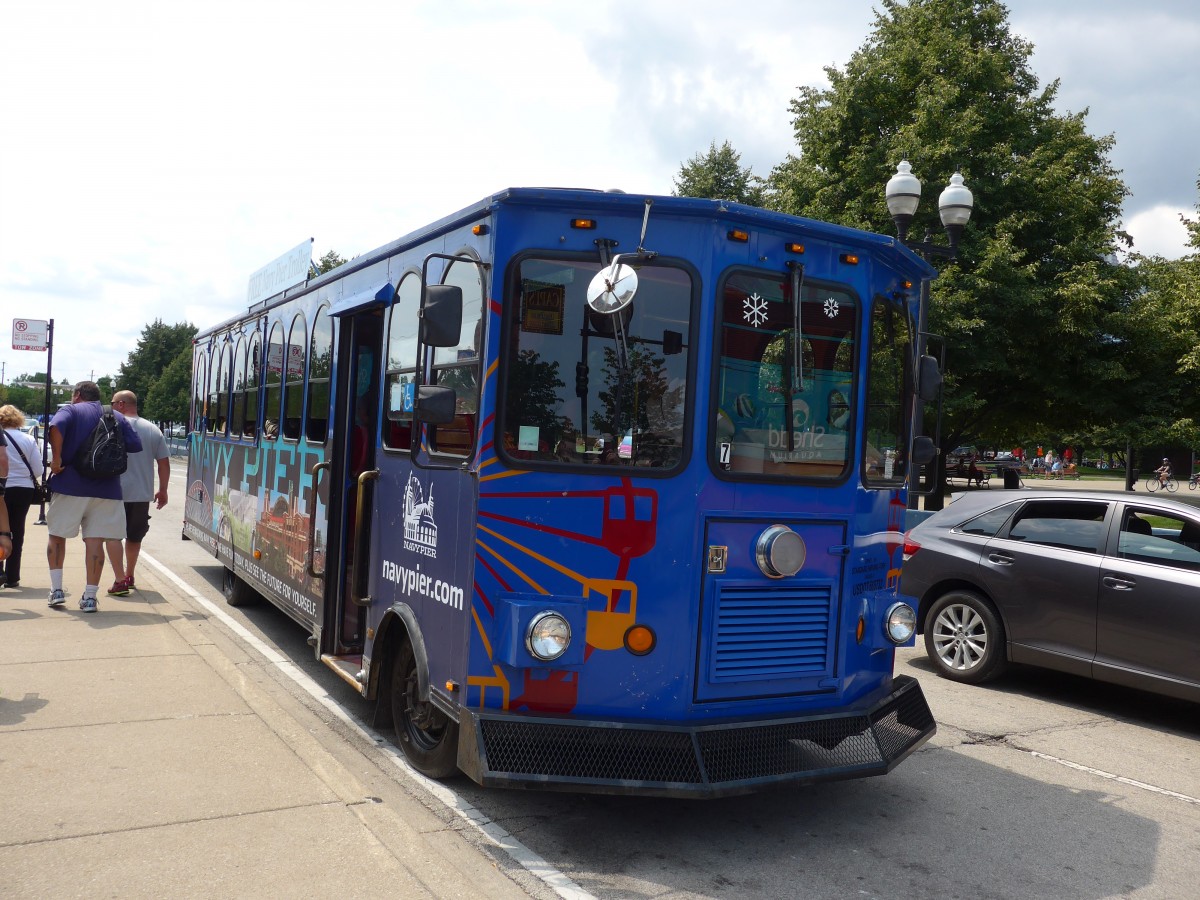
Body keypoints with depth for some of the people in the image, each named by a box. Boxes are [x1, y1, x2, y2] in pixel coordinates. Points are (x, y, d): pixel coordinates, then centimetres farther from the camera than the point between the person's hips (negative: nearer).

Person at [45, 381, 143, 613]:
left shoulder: (71, 410, 3)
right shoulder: (117, 417, 13)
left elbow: (56, 426, -19)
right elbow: (135, 445, 6)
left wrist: (56, 458, -13)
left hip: (69, 486, -2)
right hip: (106, 489, 2)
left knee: (57, 535, 13)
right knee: (95, 541, 3)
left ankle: (56, 589, 10)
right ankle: (90, 596, 1)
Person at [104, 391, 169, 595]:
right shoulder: (153, 430, 6)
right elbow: (164, 463, 6)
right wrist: (163, 490, 14)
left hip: (116, 492, -5)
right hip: (143, 494, 5)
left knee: (113, 535, 1)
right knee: (134, 536, 19)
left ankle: (120, 580, -10)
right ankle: (129, 576, 33)